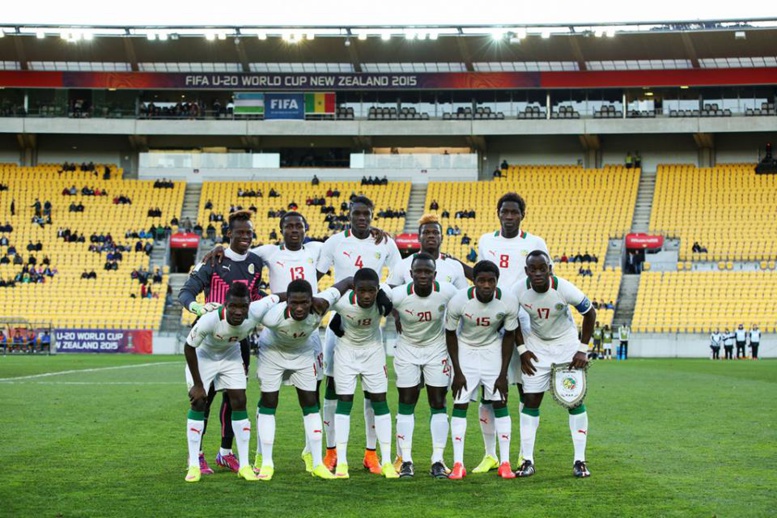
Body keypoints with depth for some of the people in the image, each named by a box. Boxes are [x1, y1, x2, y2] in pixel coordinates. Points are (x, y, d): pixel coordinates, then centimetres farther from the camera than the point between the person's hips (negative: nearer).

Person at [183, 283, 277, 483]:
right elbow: (189, 347, -25)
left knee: (239, 403, -2)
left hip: (231, 356, 3)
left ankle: (244, 465, 4)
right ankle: (194, 466, -2)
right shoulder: (210, 320, -41)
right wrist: (197, 384, -21)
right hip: (203, 355, -3)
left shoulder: (256, 312, -35)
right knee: (198, 404, -9)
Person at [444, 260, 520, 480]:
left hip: (493, 350, 1)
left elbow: (509, 336, -8)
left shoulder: (508, 303, -23)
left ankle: (505, 463, 4)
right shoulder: (459, 301, -27)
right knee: (460, 404, -5)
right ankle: (458, 464, -2)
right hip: (465, 350, -1)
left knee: (500, 403, -2)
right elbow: (450, 334, -11)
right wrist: (457, 372, -11)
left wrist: (503, 374, -7)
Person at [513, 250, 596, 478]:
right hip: (536, 346, 2)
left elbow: (590, 313, -12)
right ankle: (527, 461, 4)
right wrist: (522, 349, -6)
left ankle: (580, 460, 4)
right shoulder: (518, 291, -22)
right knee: (530, 401, -2)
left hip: (567, 344, -1)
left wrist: (583, 350, -12)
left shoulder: (565, 289, -28)